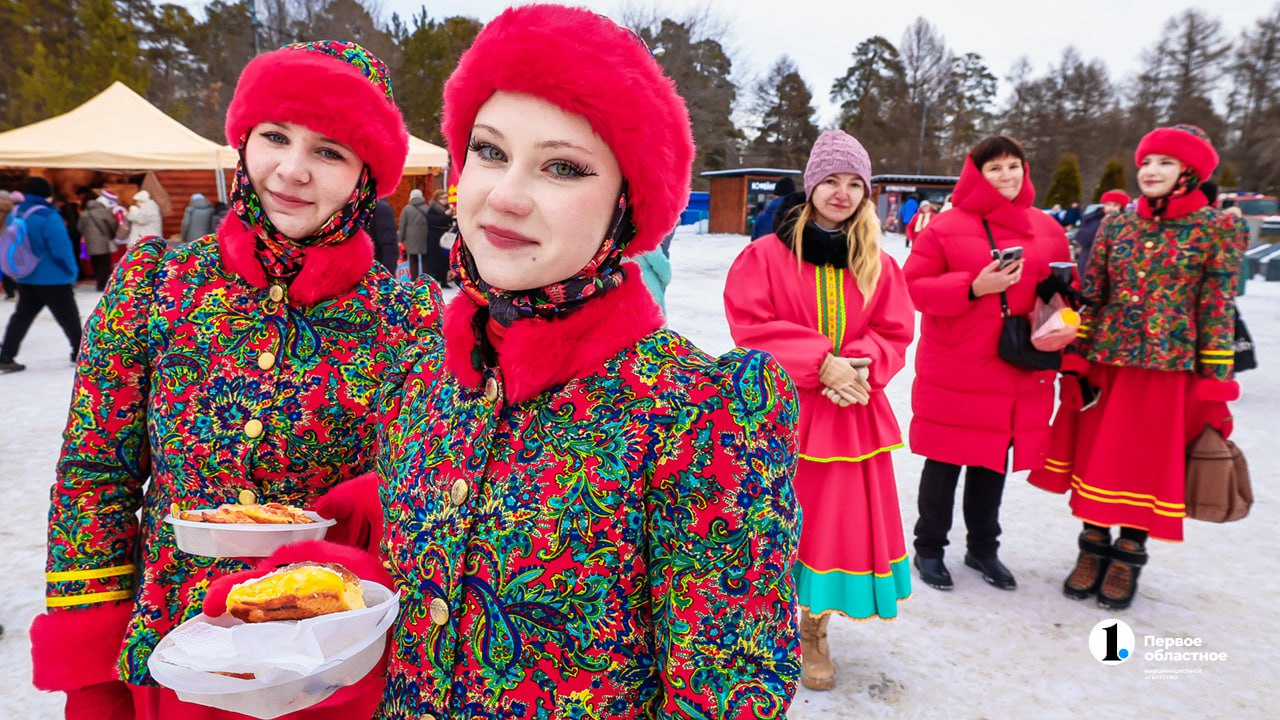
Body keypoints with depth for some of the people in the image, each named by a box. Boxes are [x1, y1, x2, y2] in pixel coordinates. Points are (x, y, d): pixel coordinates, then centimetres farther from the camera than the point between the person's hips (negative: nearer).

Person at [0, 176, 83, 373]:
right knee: (69, 317, 7)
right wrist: (72, 271, -6)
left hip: (26, 278, 7)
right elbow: (61, 248, -20)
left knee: (22, 316, 12)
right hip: (53, 278, -7)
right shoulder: (48, 217, -20)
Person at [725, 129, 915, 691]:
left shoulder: (879, 265, 7)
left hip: (851, 412, 4)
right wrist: (821, 362, -19)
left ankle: (814, 629, 28)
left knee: (841, 519, 8)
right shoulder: (766, 254, -5)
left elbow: (894, 334, 6)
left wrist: (859, 366, -15)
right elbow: (752, 328, -11)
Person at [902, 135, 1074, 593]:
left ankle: (983, 549, 35)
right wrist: (974, 288, -21)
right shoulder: (946, 226, -6)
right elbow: (915, 286, -9)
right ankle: (929, 549, 25)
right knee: (944, 463, 6)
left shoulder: (1047, 229, 8)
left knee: (993, 463, 16)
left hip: (1021, 374, 4)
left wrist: (1062, 327, -6)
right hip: (953, 373, -4)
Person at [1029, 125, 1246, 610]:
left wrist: (1213, 380, -7)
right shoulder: (1115, 227, 6)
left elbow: (1218, 310, -4)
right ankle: (1093, 548, 25)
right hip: (1107, 364, 3)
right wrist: (1075, 359, 2)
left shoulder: (1217, 230, -2)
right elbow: (1091, 297, 8)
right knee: (1097, 458, 8)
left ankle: (1128, 557, 23)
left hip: (1170, 370, -2)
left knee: (1150, 463, 6)